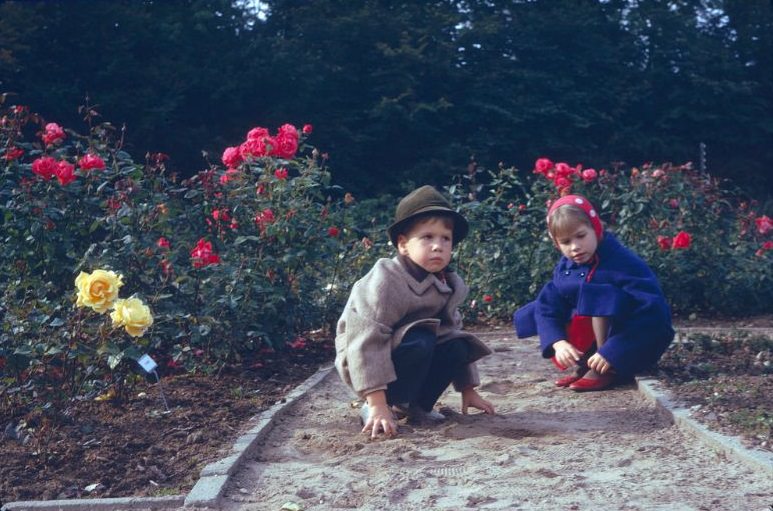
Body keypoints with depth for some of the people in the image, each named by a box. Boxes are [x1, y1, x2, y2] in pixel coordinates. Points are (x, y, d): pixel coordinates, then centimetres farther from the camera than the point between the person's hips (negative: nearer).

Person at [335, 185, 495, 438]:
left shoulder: (448, 285, -1)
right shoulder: (385, 282, -27)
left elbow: (453, 330, 9)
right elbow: (366, 341, -32)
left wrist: (468, 389, 10)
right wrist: (377, 403, -35)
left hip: (412, 354, 8)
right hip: (366, 360, -7)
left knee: (457, 346, -12)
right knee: (420, 342, -31)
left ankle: (413, 404, 3)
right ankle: (373, 410, -17)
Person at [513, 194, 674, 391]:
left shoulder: (623, 263, -24)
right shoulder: (565, 268, -3)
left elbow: (651, 313, -31)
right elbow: (548, 308, -6)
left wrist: (610, 352, -36)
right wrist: (559, 342, -26)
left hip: (636, 342, -7)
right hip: (592, 339, 7)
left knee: (597, 295, -33)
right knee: (527, 316, -2)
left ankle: (606, 371, -23)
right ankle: (583, 364, -5)